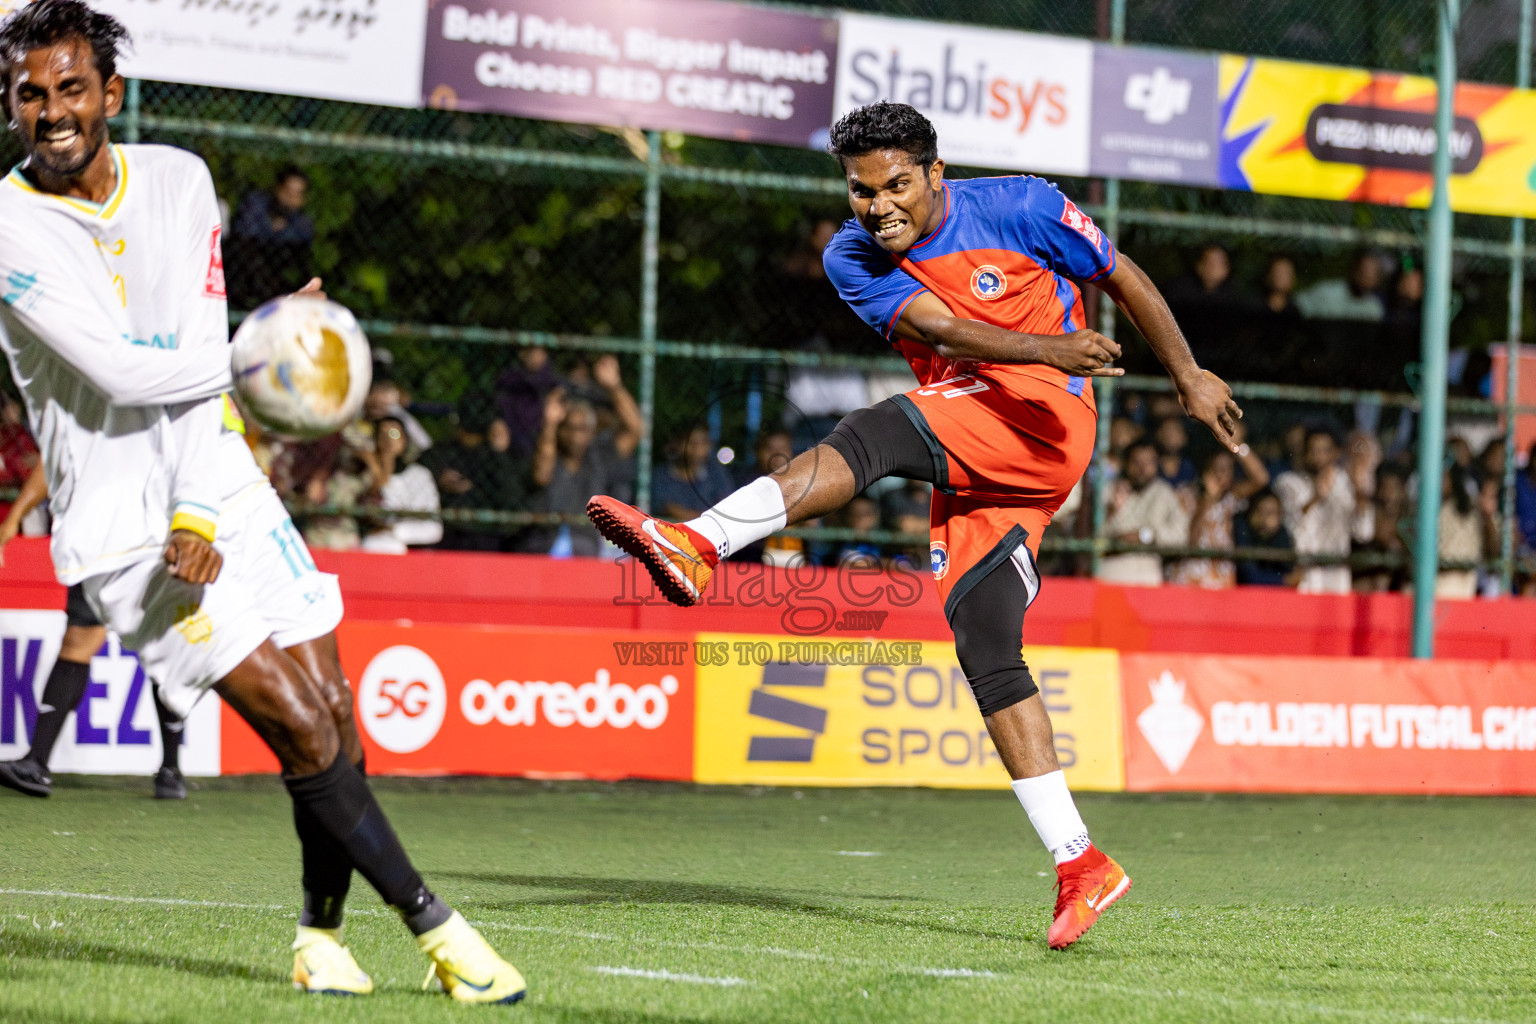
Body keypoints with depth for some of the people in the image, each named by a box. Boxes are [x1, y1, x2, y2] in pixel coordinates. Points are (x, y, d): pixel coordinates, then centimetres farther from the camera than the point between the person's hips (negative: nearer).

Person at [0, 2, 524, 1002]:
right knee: (299, 724, -12)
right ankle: (435, 927, -3)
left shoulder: (180, 179, 3)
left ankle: (323, 934, 21)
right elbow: (120, 370, -19)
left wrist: (202, 513, -13)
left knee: (335, 717, 1)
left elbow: (199, 358, -2)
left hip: (221, 494, 5)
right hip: (124, 530, -5)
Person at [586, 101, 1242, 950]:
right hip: (974, 467, 6)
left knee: (873, 435, -28)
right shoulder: (854, 259, 5)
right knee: (985, 651, -3)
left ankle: (699, 545, -43)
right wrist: (1048, 348, -28)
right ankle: (1079, 866, -1)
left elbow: (1124, 279, 10)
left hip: (1044, 420, -6)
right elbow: (943, 331, -11)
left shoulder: (1020, 209, -3)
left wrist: (1189, 377, 15)